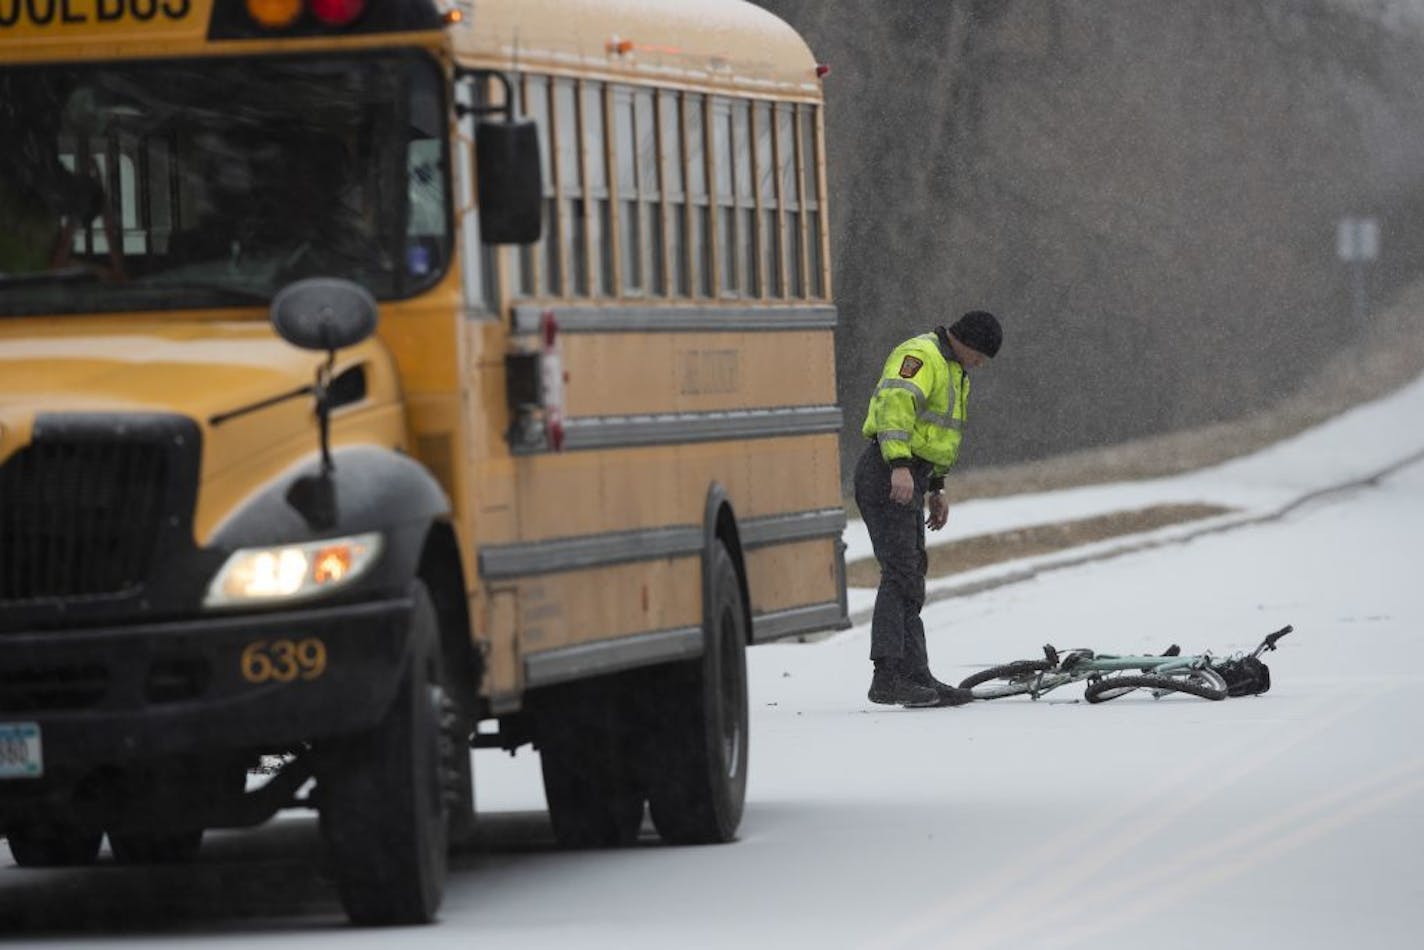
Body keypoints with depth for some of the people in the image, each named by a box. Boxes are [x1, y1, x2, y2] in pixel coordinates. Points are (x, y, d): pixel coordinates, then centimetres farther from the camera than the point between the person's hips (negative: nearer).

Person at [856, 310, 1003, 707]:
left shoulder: (953, 371, 22)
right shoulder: (921, 356, -12)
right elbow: (894, 403, -27)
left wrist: (936, 488, 29)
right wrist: (899, 465, -36)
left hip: (908, 480, 11)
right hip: (887, 478, -11)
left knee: (911, 577, 11)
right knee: (900, 575, -15)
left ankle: (916, 678, 13)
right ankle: (887, 678, -19)